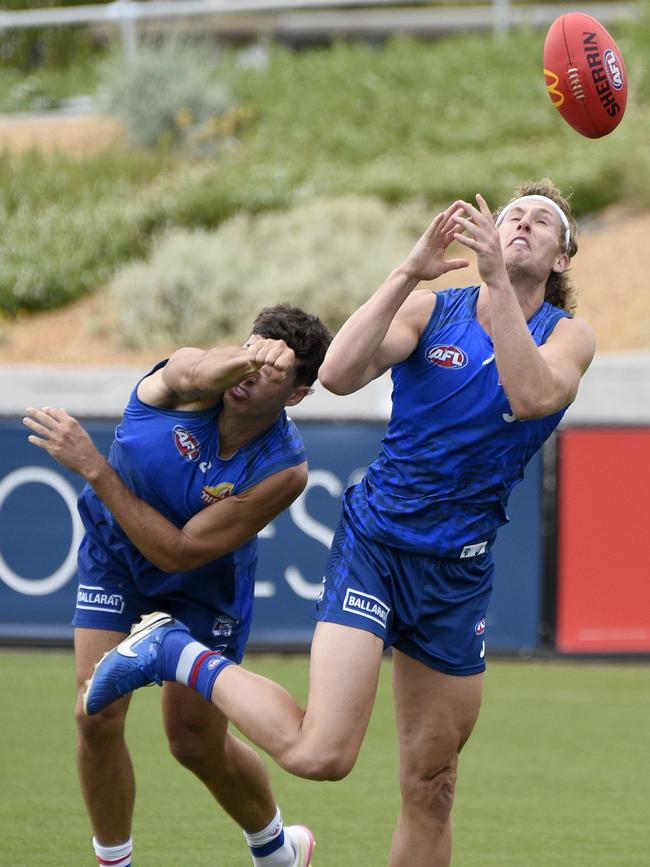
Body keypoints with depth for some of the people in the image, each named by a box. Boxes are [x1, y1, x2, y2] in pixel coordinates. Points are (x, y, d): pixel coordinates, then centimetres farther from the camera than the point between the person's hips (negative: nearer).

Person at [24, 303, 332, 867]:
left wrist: (93, 467, -39)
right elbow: (198, 373, -56)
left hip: (202, 589, -1)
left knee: (197, 744, 6)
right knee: (97, 717, -11)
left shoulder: (283, 471, -32)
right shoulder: (190, 377, -27)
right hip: (115, 555, 1)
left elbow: (177, 552, -34)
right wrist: (246, 356, -79)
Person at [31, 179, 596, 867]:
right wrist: (410, 272, -23)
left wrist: (497, 281, -27)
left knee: (432, 789, 9)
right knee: (321, 752, -21)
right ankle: (176, 655, 0)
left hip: (458, 571, 3)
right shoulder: (432, 309, -1)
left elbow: (532, 395, -22)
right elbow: (338, 373, -18)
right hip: (374, 540, -3)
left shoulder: (568, 336, 1)